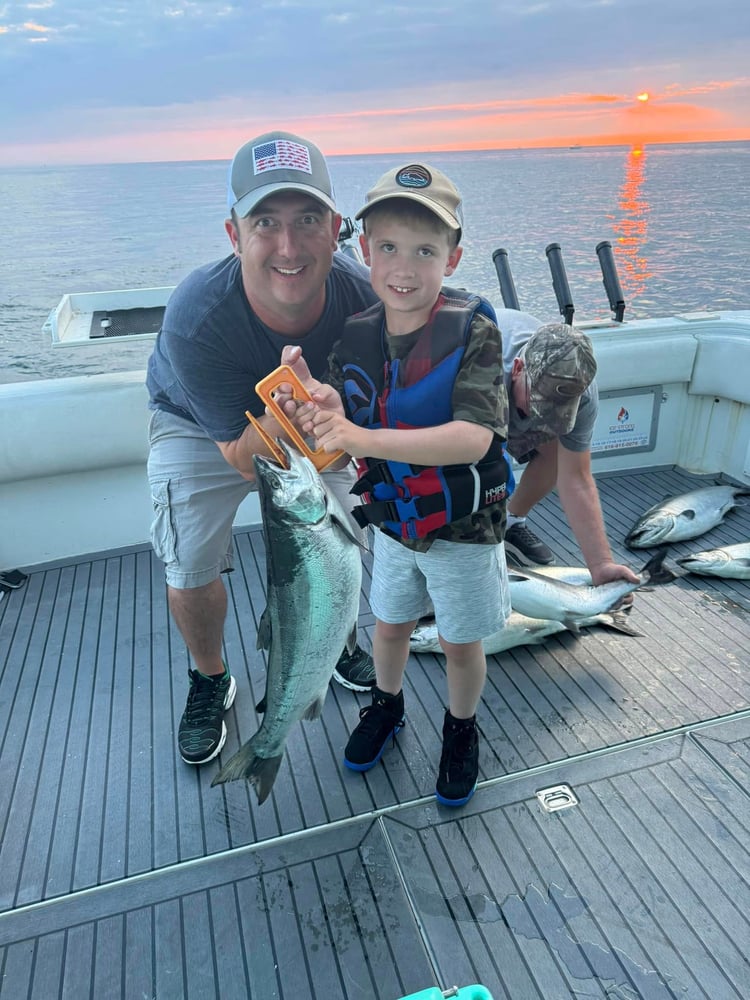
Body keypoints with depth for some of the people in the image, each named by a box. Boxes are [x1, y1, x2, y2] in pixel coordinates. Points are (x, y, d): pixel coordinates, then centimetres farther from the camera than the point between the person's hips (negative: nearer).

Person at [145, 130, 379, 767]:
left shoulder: (361, 295, -30)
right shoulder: (195, 319, -40)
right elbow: (244, 458, -33)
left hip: (309, 424, 3)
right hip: (200, 428, -2)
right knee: (191, 575, -6)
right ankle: (210, 682, 27)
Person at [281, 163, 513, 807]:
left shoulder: (473, 330, -23)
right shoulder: (354, 337, -10)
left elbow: (473, 438, -34)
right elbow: (337, 448, -10)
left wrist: (357, 436, -41)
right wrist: (321, 415, -34)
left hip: (463, 528, -3)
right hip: (392, 519, 4)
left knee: (461, 643, 16)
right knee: (389, 623, 24)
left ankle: (462, 730, 46)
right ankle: (386, 706, 53)